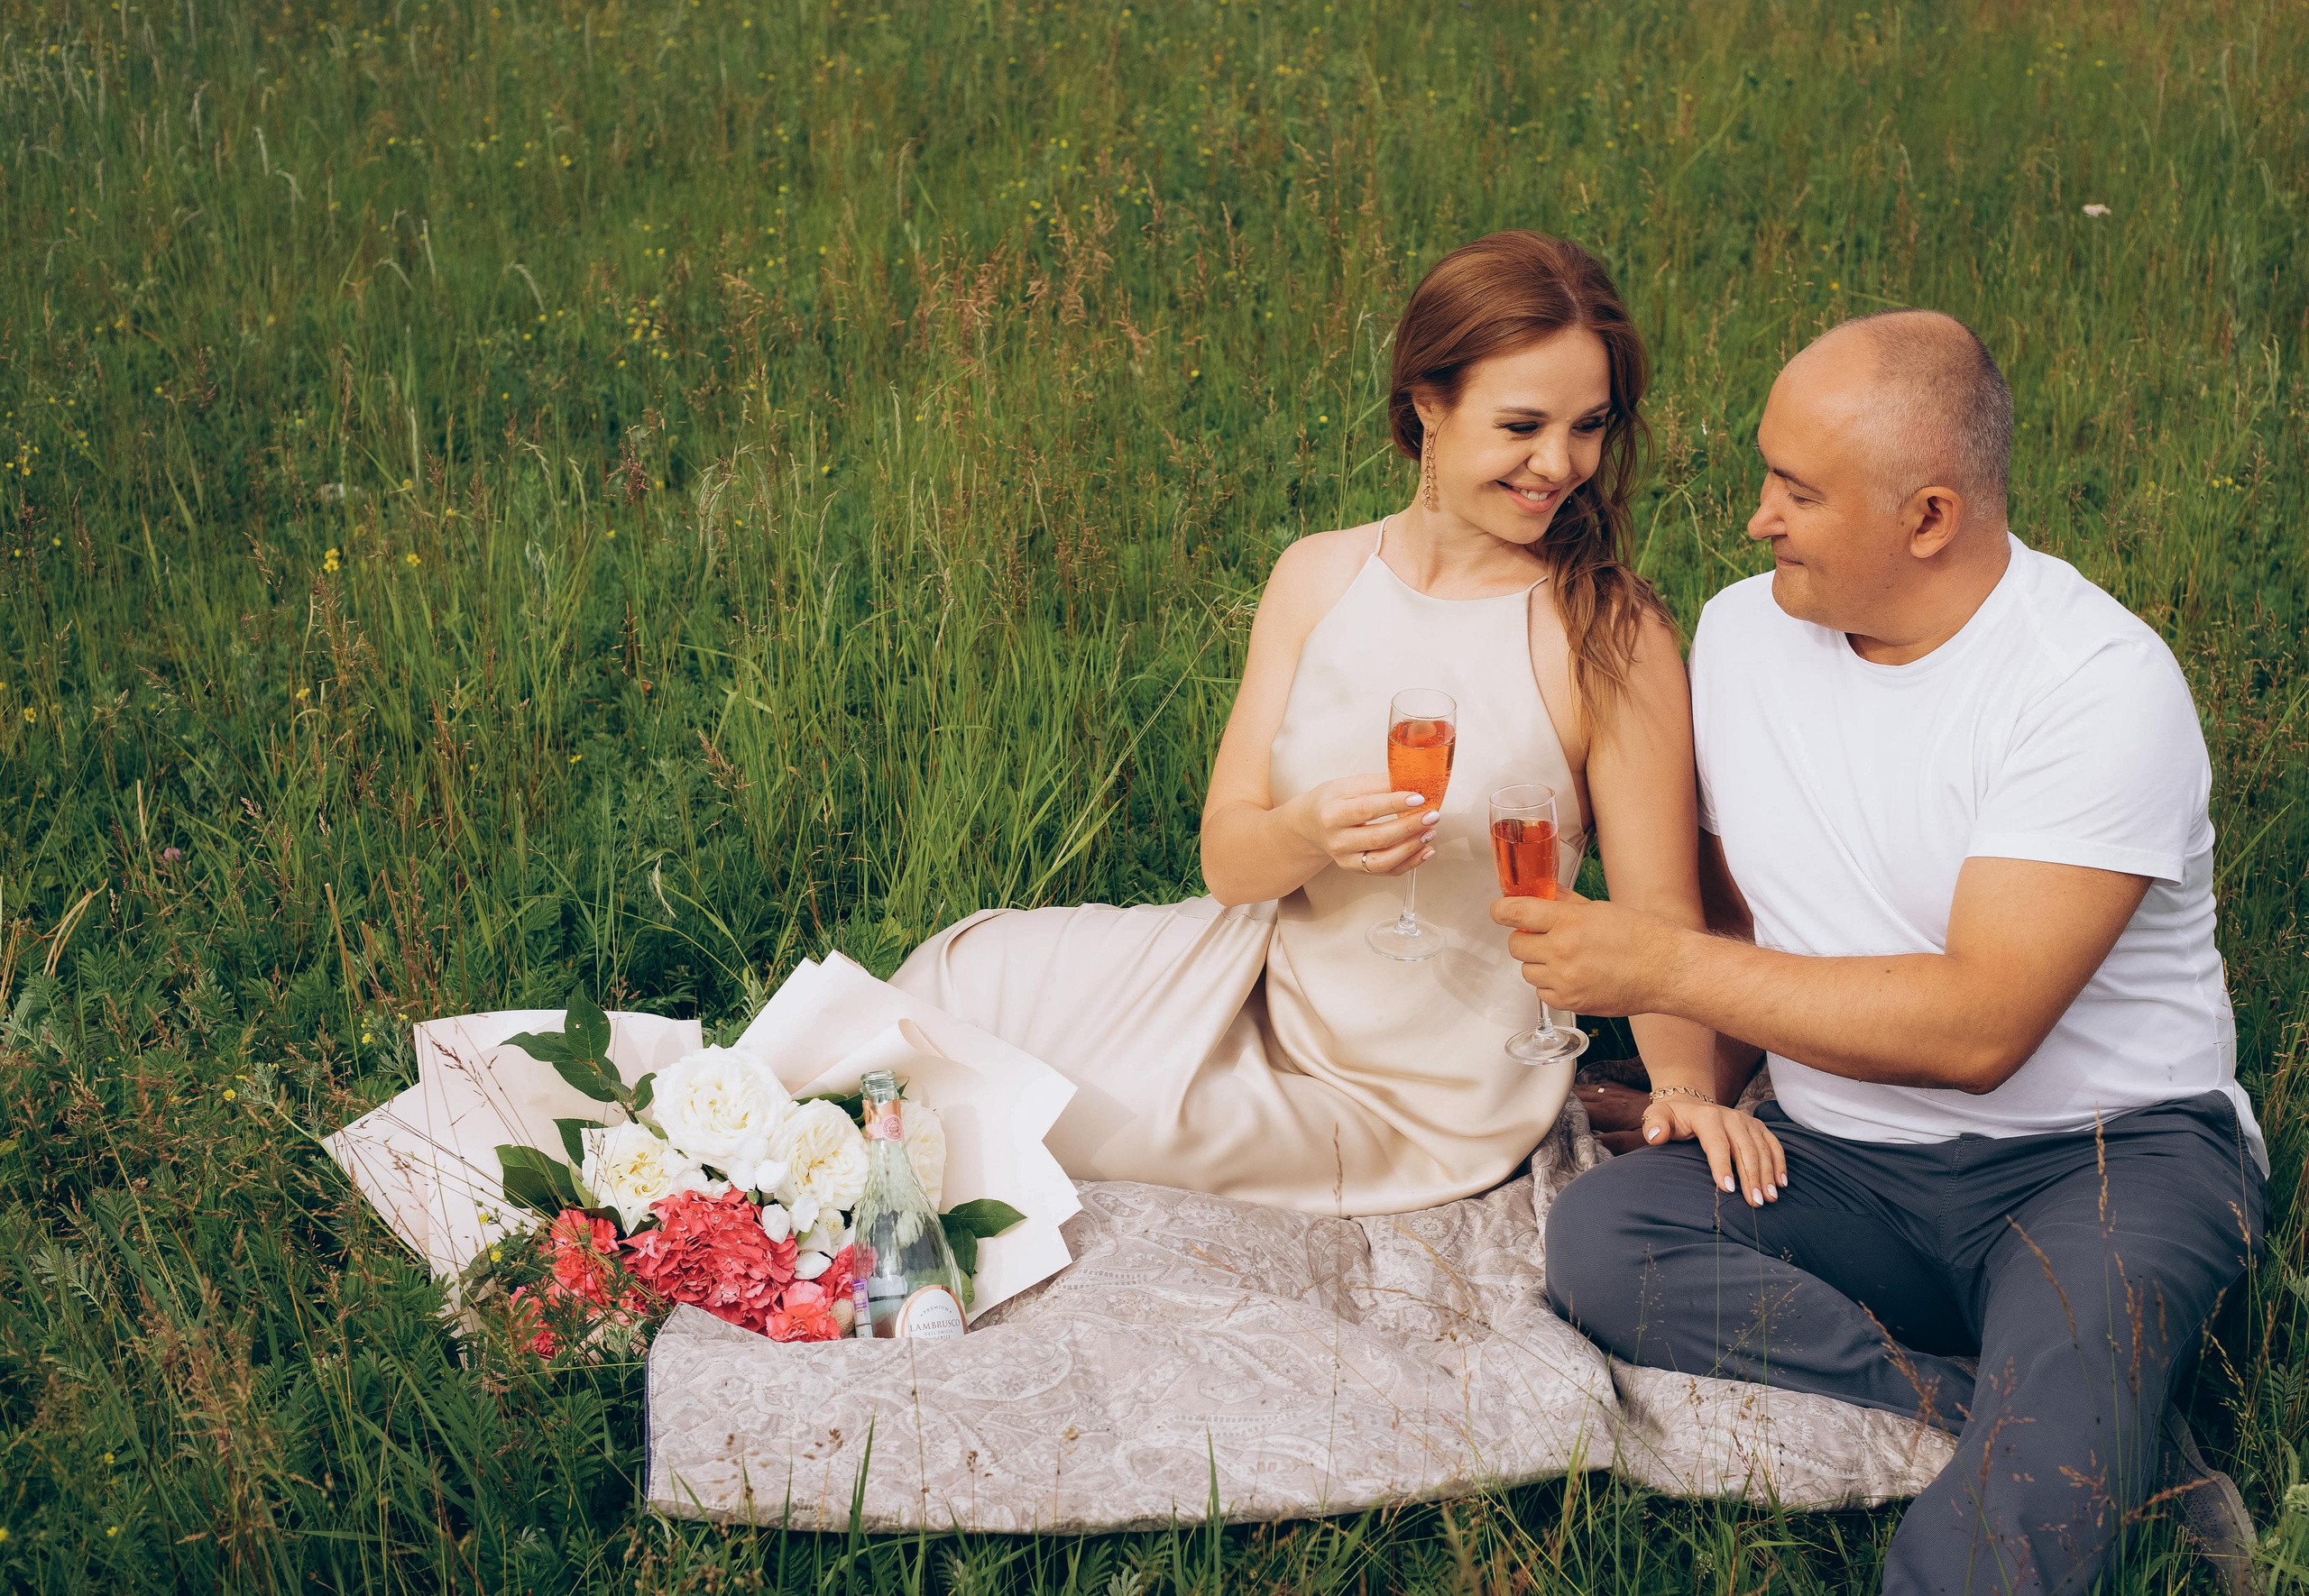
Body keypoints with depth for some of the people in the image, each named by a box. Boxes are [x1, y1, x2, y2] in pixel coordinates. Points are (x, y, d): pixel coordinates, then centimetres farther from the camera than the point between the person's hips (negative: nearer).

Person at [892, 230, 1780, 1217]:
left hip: (1415, 1101, -5)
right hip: (1265, 979, 5)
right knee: (963, 979, 2)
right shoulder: (1320, 577, -3)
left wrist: (1692, 1086, -26)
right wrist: (1309, 833, -26)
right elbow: (1227, 860, -4)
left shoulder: (1613, 637, -16)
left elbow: (1658, 904, -13)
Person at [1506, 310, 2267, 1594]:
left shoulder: (2100, 681, -16)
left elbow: (1977, 1027, -22)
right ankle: (2066, 1438, -21)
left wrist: (1665, 967, -19)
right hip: (1847, 1170, 7)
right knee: (1597, 1235, -26)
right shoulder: (1740, 632, 5)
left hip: (2107, 1158, -7)